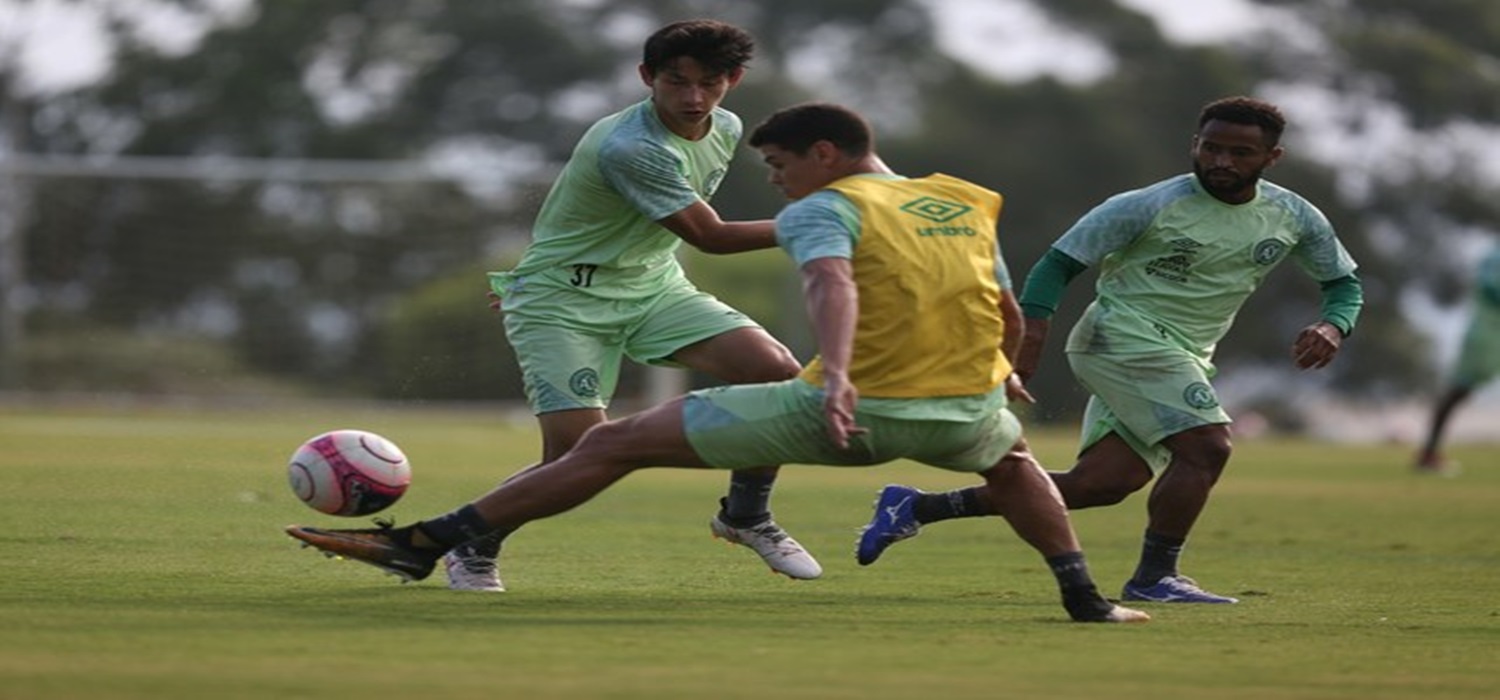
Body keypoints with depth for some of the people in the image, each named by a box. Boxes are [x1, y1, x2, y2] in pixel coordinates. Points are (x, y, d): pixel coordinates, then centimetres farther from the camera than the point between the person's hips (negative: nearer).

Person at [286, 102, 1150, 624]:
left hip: (850, 406, -5)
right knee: (1012, 455, 44)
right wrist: (1002, 376, 51)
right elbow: (1011, 321, 29)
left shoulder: (822, 208, 2)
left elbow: (832, 282, -19)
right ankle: (1087, 599, 29)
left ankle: (430, 541, 0)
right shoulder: (968, 206, 20)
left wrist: (836, 375, -36)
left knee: (616, 442, 1)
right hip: (965, 412, 5)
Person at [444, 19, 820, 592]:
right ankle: (473, 550, 7)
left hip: (653, 286, 7)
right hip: (562, 297, -7)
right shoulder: (628, 147, -28)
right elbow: (709, 236, -24)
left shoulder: (726, 130, 0)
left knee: (777, 371, -13)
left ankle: (745, 516, 7)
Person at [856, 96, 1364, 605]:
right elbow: (1060, 262, -6)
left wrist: (1332, 327, -9)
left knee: (1100, 484, -2)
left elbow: (1344, 282, 14)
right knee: (1207, 446, -24)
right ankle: (1155, 577, -11)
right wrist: (1031, 331, -21)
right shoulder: (1148, 208, -12)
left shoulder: (1295, 220, 3)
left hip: (1184, 361, 6)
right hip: (1123, 335, -6)